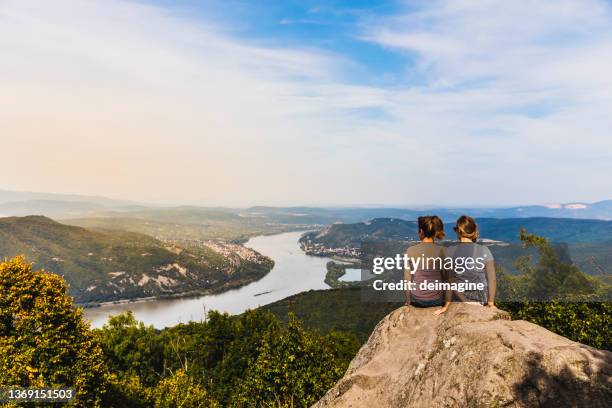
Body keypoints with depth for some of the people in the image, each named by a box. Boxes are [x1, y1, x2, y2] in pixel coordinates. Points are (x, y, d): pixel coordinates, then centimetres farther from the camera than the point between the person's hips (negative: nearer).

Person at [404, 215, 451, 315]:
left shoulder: (410, 251, -11)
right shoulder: (442, 251, -11)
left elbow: (407, 280, -6)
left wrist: (408, 303, 4)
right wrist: (446, 304, 2)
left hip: (417, 301, 0)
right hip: (436, 300, 0)